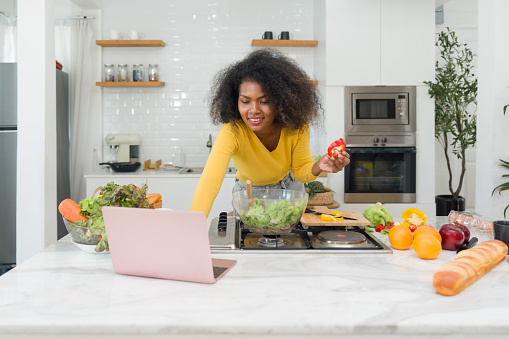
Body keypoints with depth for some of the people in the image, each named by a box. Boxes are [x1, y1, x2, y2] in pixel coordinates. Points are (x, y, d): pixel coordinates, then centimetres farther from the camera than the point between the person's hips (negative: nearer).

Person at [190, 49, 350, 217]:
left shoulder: (296, 125, -27)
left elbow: (299, 171, -15)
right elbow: (210, 180, -49)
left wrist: (318, 167, -39)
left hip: (288, 189, 2)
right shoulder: (232, 132, -37)